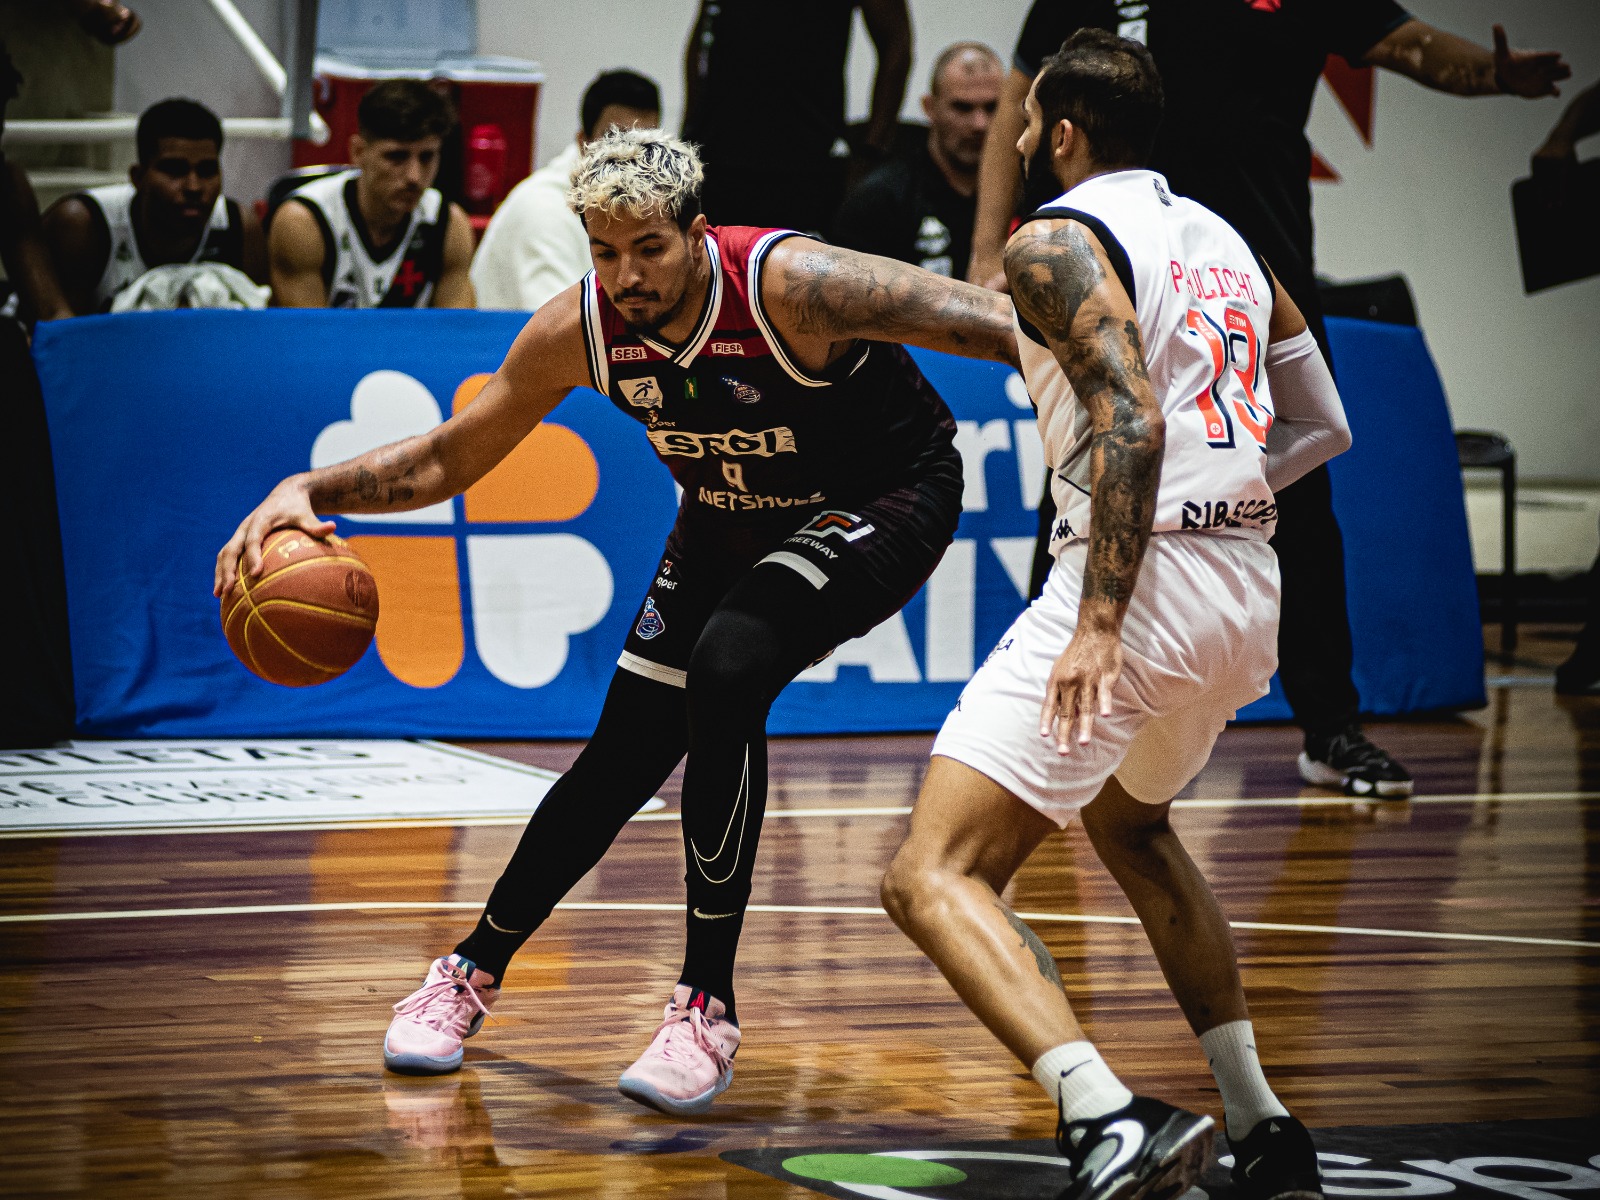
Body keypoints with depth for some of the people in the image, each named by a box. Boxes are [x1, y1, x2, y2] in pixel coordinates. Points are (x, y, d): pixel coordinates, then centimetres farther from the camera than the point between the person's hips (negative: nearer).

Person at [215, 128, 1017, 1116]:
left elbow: (1000, 325, -33)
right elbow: (443, 463, -6)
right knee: (625, 756, 6)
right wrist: (307, 491, -22)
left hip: (886, 499, -5)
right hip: (733, 518, 5)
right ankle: (472, 974, 29)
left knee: (726, 671, -29)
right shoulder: (579, 330, -18)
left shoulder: (792, 286, -34)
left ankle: (708, 1007, -20)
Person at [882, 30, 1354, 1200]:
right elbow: (1322, 426, 20)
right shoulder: (1224, 241, 19)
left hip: (1139, 579, -8)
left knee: (933, 876, -8)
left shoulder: (1057, 239, -5)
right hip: (1249, 592, 8)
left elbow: (1132, 427, -19)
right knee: (1131, 825, 34)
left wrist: (1100, 626, -23)